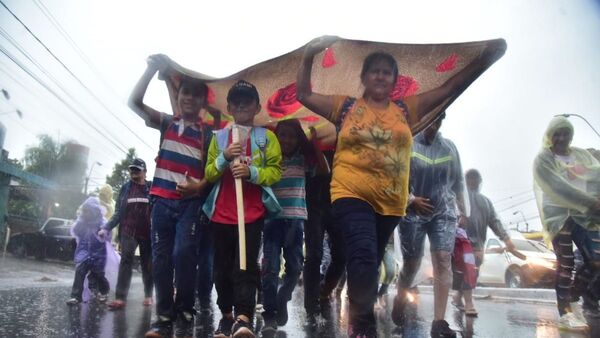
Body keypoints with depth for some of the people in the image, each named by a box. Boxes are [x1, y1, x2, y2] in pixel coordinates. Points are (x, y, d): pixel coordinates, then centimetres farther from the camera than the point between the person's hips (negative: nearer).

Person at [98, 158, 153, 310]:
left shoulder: (151, 187, 5)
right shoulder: (125, 188, 10)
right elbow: (118, 212, 10)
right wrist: (106, 228, -2)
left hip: (147, 232, -1)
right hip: (129, 231, 1)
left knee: (147, 263, 8)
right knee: (125, 261, -12)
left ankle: (148, 295, 22)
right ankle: (120, 298, -15)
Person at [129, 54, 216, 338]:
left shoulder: (208, 133, 6)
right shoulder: (166, 123, 12)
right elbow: (135, 101, 4)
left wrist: (199, 186, -17)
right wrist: (153, 68, -4)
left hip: (191, 202, -3)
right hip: (162, 199, 3)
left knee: (184, 254, -16)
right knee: (160, 258, 3)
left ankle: (185, 314, -1)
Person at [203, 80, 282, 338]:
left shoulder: (266, 137, 6)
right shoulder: (218, 137, 13)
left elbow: (275, 171, -2)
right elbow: (209, 173, 8)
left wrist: (251, 172, -19)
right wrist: (224, 157, -10)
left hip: (253, 212, -3)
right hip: (222, 212, 3)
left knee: (247, 264, -9)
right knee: (222, 266, 8)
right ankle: (226, 315, 20)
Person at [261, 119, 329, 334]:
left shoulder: (303, 159, 9)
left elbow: (324, 171, -3)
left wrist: (315, 143, -9)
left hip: (295, 219, 3)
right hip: (272, 218, -2)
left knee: (294, 267, 9)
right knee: (270, 267, -7)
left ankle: (282, 301, 33)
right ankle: (270, 316, 1)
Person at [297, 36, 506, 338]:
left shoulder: (407, 108, 11)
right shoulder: (345, 107, 8)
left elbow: (448, 88, 13)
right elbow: (304, 94, 11)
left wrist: (485, 58, 7)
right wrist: (309, 56, 1)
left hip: (391, 201, 3)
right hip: (351, 195, -3)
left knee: (371, 263, 16)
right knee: (363, 257, -23)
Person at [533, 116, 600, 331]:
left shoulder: (582, 155, 13)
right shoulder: (543, 160, -3)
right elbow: (558, 188, -15)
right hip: (558, 215, -5)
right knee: (566, 264, -5)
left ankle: (573, 299, 20)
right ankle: (565, 312, 2)